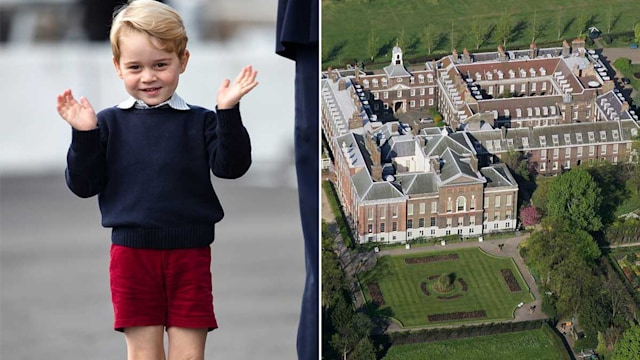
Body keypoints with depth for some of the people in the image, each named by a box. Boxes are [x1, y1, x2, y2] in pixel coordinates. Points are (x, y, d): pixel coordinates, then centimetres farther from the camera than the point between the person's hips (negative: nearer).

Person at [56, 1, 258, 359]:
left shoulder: (199, 122, 3)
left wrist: (228, 113, -17)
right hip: (132, 252, 0)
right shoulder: (109, 123, 4)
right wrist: (84, 135, -12)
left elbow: (231, 166, -7)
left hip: (189, 252, 0)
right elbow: (83, 184, 2)